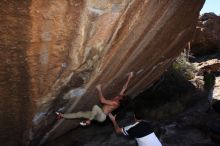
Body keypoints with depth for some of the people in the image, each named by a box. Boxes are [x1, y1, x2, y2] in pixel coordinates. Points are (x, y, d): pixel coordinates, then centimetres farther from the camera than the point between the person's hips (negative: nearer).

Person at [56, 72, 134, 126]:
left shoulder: (116, 103, -17)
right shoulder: (116, 99, 8)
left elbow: (102, 101, -23)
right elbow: (124, 88, 9)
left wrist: (99, 90, -17)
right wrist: (129, 77, 10)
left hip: (102, 117, -9)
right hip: (99, 115, 9)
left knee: (95, 106, -39)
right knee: (81, 113, 0)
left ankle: (88, 121, -20)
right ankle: (62, 115, 2)